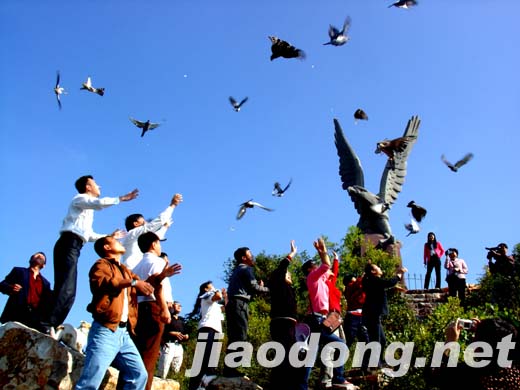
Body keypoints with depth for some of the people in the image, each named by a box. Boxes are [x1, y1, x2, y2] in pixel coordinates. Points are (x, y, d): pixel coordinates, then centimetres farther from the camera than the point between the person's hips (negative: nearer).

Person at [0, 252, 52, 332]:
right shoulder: (19, 271, 21)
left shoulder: (45, 283, 27)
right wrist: (11, 288, -11)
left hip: (35, 318, 2)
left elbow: (48, 302, 19)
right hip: (16, 314, -2)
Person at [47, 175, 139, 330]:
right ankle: (47, 325, -29)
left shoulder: (88, 209, 33)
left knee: (67, 291, 0)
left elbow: (89, 235, 36)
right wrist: (121, 198, -5)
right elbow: (100, 203, -16)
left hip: (72, 247, 10)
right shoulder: (80, 199, 6)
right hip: (69, 245, -10)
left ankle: (48, 326, -6)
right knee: (66, 290, -21)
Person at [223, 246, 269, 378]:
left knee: (234, 338, 6)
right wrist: (267, 289, 8)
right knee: (240, 338, -14)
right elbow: (254, 287, -7)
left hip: (233, 304, 10)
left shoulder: (237, 270, 28)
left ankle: (229, 369, 2)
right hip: (239, 304, -10)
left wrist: (259, 286, 23)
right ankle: (231, 369, -20)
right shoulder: (246, 269, 1)